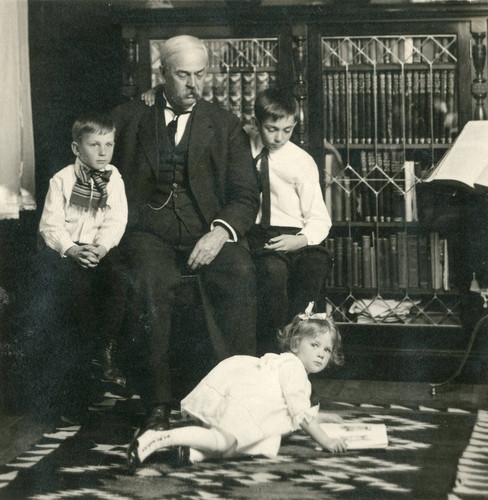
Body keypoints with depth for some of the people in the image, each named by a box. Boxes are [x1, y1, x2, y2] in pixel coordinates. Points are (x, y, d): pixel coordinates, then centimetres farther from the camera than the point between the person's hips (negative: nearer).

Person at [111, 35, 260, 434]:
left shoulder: (225, 126, 13)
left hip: (206, 232, 1)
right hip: (149, 232, -1)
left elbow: (246, 195, 5)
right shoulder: (129, 118, 13)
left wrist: (220, 232, -16)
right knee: (152, 278, -34)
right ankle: (157, 404, -29)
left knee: (240, 271, -32)